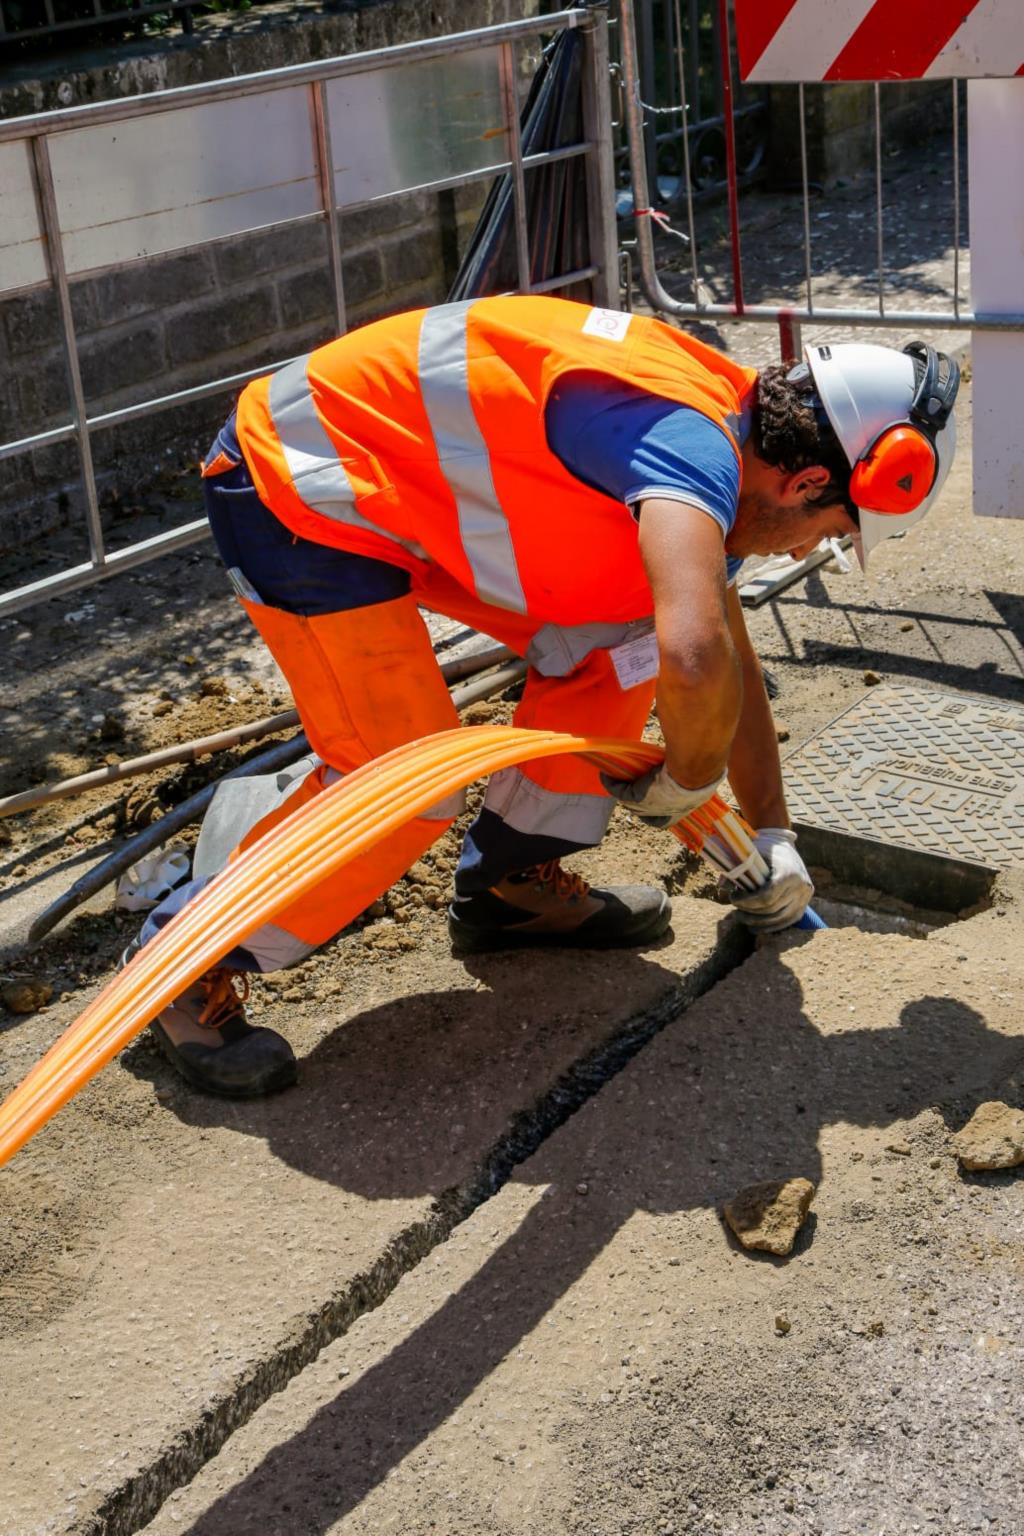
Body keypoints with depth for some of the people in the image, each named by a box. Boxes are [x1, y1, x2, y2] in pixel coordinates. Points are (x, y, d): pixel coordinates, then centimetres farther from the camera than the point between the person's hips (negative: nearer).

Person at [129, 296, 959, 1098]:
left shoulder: (706, 450, 7)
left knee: (612, 644, 6)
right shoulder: (694, 444, -25)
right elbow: (694, 657, -43)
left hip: (394, 484, 10)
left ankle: (511, 884, 20)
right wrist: (690, 775, -19)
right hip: (294, 488, -9)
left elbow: (730, 657, 21)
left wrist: (773, 835, 25)